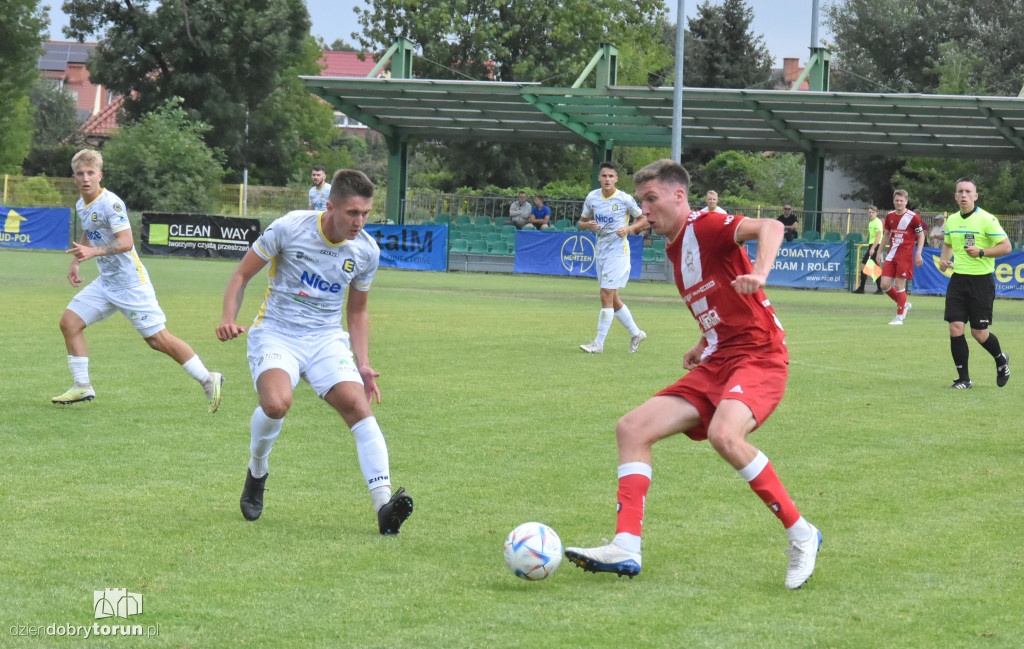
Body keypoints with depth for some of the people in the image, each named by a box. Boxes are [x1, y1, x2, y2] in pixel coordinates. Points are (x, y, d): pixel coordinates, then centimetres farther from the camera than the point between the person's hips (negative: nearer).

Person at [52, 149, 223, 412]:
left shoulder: (111, 203, -18)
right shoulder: (81, 205, 9)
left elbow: (126, 242, -28)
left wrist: (93, 252, -38)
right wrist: (76, 262, 19)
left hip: (131, 283, -9)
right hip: (105, 282, 9)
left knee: (157, 338, -8)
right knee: (69, 322, 0)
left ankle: (208, 380, 3)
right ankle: (83, 387, 9)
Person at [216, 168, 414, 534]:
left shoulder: (366, 251, 1)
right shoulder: (290, 228, -11)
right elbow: (242, 274, 0)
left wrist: (362, 365, 5)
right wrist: (229, 318, -16)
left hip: (326, 339, 3)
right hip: (276, 334, -3)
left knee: (358, 405, -22)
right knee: (276, 403, -32)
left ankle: (384, 508, -27)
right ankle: (256, 473, 1)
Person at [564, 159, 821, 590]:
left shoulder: (706, 227, -8)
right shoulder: (677, 251, 19)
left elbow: (770, 227, -27)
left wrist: (759, 273, -44)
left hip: (758, 357, -9)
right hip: (715, 365, 9)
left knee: (724, 435, -35)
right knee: (632, 428, -3)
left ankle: (800, 534, -20)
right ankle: (626, 548, -9)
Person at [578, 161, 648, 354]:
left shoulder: (625, 199, -8)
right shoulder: (592, 197, 5)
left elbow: (643, 219, 4)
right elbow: (581, 222, 13)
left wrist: (629, 228, -15)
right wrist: (588, 225, -10)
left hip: (618, 252, -6)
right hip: (601, 252, 6)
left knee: (606, 296, -11)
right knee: (612, 299, 12)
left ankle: (599, 343, -8)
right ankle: (635, 333, 30)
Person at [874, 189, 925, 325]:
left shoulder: (913, 217, -7)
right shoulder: (890, 216, 9)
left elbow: (921, 236, -1)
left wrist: (918, 254, -10)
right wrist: (879, 252, 19)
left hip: (905, 256, -5)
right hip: (891, 255, 6)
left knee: (900, 285, -6)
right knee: (884, 285, -2)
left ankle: (900, 316, 6)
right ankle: (904, 304, 22)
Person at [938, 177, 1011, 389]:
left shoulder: (986, 219, -10)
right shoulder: (952, 220, 8)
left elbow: (1006, 246, -11)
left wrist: (981, 252, -22)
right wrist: (944, 259, 5)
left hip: (981, 281, -5)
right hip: (958, 280, 5)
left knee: (979, 332, -1)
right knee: (955, 328, -7)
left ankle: (1001, 360, 31)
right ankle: (964, 379, 2)